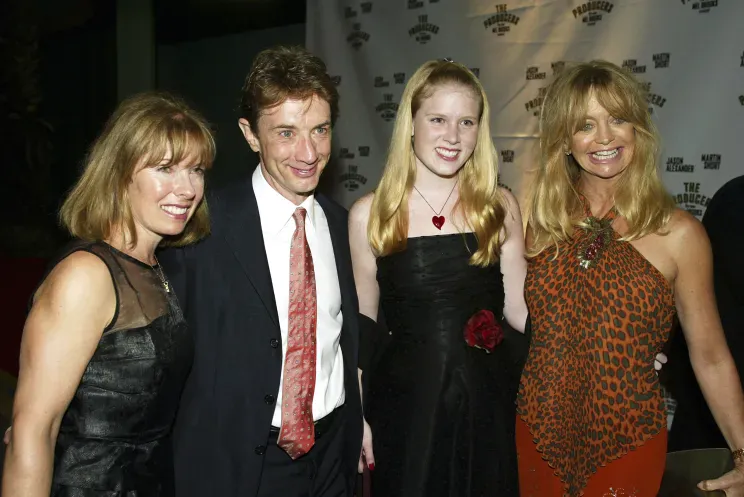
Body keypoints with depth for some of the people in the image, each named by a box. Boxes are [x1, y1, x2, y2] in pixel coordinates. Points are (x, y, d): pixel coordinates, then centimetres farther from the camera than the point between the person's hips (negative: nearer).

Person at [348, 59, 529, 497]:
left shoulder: (500, 206, -2)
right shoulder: (370, 214, -6)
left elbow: (521, 310, 2)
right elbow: (362, 324, 1)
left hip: (487, 404, 2)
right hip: (405, 407, -1)